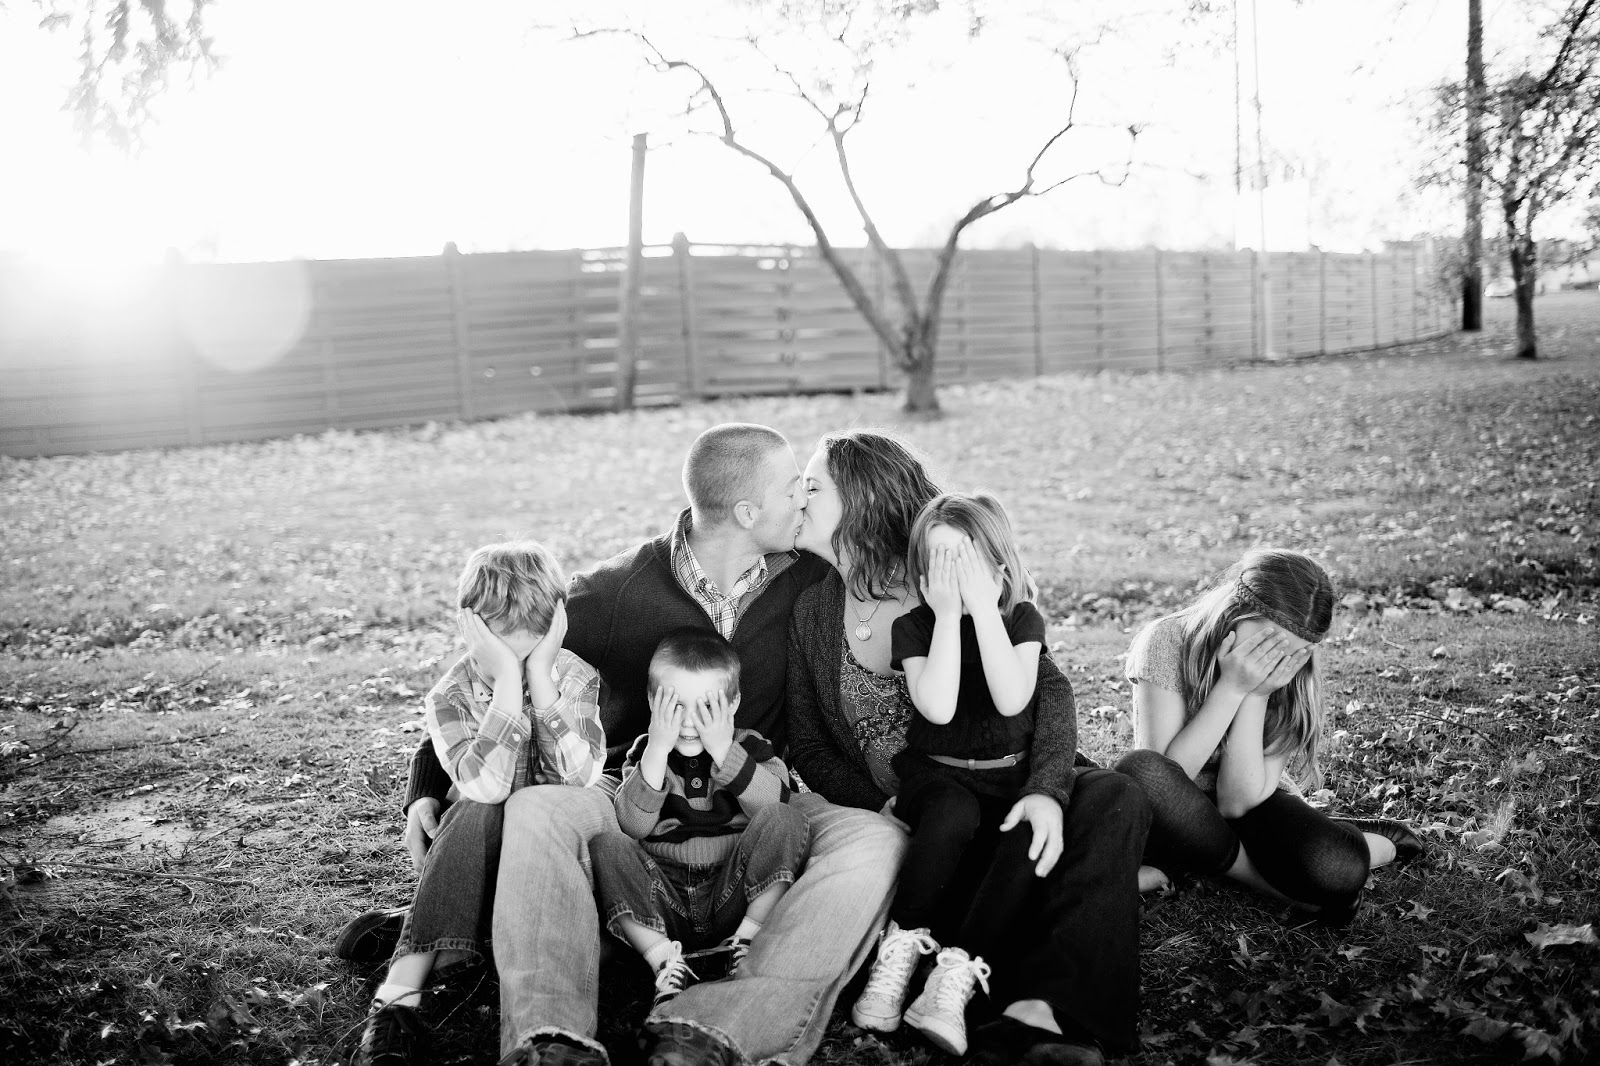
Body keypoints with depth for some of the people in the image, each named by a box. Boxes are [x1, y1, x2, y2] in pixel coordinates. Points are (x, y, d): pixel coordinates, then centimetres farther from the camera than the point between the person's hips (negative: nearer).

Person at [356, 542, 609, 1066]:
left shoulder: (576, 678, -5)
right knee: (476, 813, -32)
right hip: (483, 856, 0)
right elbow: (485, 788, -25)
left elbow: (578, 781, -23)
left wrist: (538, 673, -24)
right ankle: (399, 997, -36)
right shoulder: (450, 696, -7)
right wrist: (508, 679, -28)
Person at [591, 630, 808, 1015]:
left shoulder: (750, 746, 4)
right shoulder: (646, 752, 5)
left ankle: (747, 942, -16)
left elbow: (775, 808, -15)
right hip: (662, 901, 1)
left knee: (785, 821, -21)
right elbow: (633, 826, -11)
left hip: (732, 896, -1)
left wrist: (724, 751, -21)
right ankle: (667, 963, -26)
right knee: (606, 844, -22)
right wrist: (658, 751, -19)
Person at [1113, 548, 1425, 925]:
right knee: (1138, 772, -37)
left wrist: (1255, 694, -27)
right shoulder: (1167, 641, -20)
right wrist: (1231, 688, -30)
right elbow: (1160, 778, -25)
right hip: (1180, 817, -1)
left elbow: (1238, 803, -19)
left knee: (1336, 869, -33)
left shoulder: (1293, 681, -12)